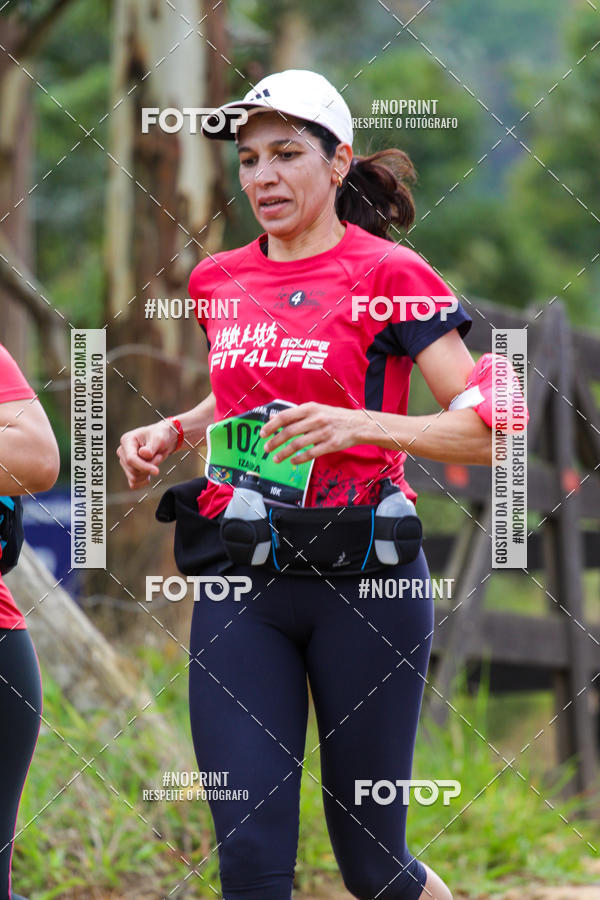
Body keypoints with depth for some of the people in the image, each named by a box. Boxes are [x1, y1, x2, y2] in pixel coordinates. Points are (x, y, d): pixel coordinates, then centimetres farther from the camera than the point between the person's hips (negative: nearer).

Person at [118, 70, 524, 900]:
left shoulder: (390, 276, -5)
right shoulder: (219, 281, 11)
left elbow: (486, 432, -11)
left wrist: (357, 424, -24)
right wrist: (172, 431, 11)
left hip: (363, 580, -4)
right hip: (239, 582, 4)